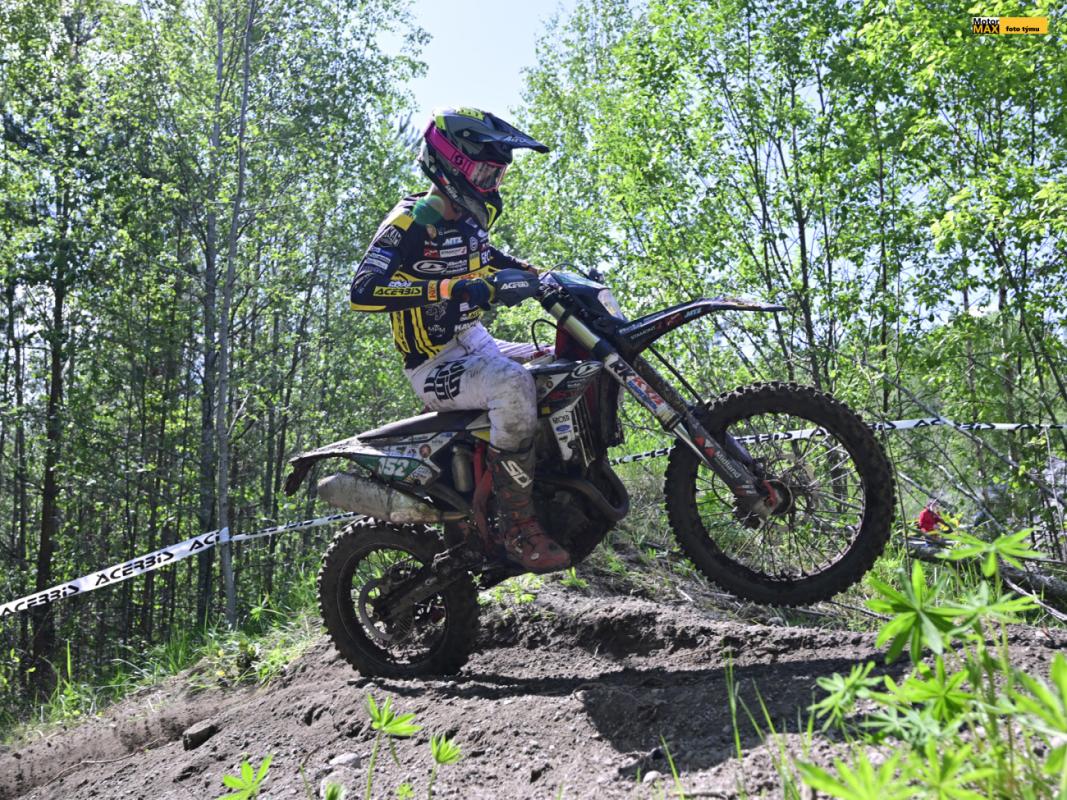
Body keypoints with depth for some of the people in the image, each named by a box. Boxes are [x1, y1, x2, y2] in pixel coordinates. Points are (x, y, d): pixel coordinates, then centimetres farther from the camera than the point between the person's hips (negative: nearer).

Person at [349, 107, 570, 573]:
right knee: (513, 386, -37)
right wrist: (450, 288, -38)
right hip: (435, 365, -9)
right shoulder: (410, 222, -15)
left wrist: (549, 276, 17)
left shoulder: (470, 221, 11)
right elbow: (363, 291, -30)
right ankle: (518, 528, -28)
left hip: (477, 344, 9)